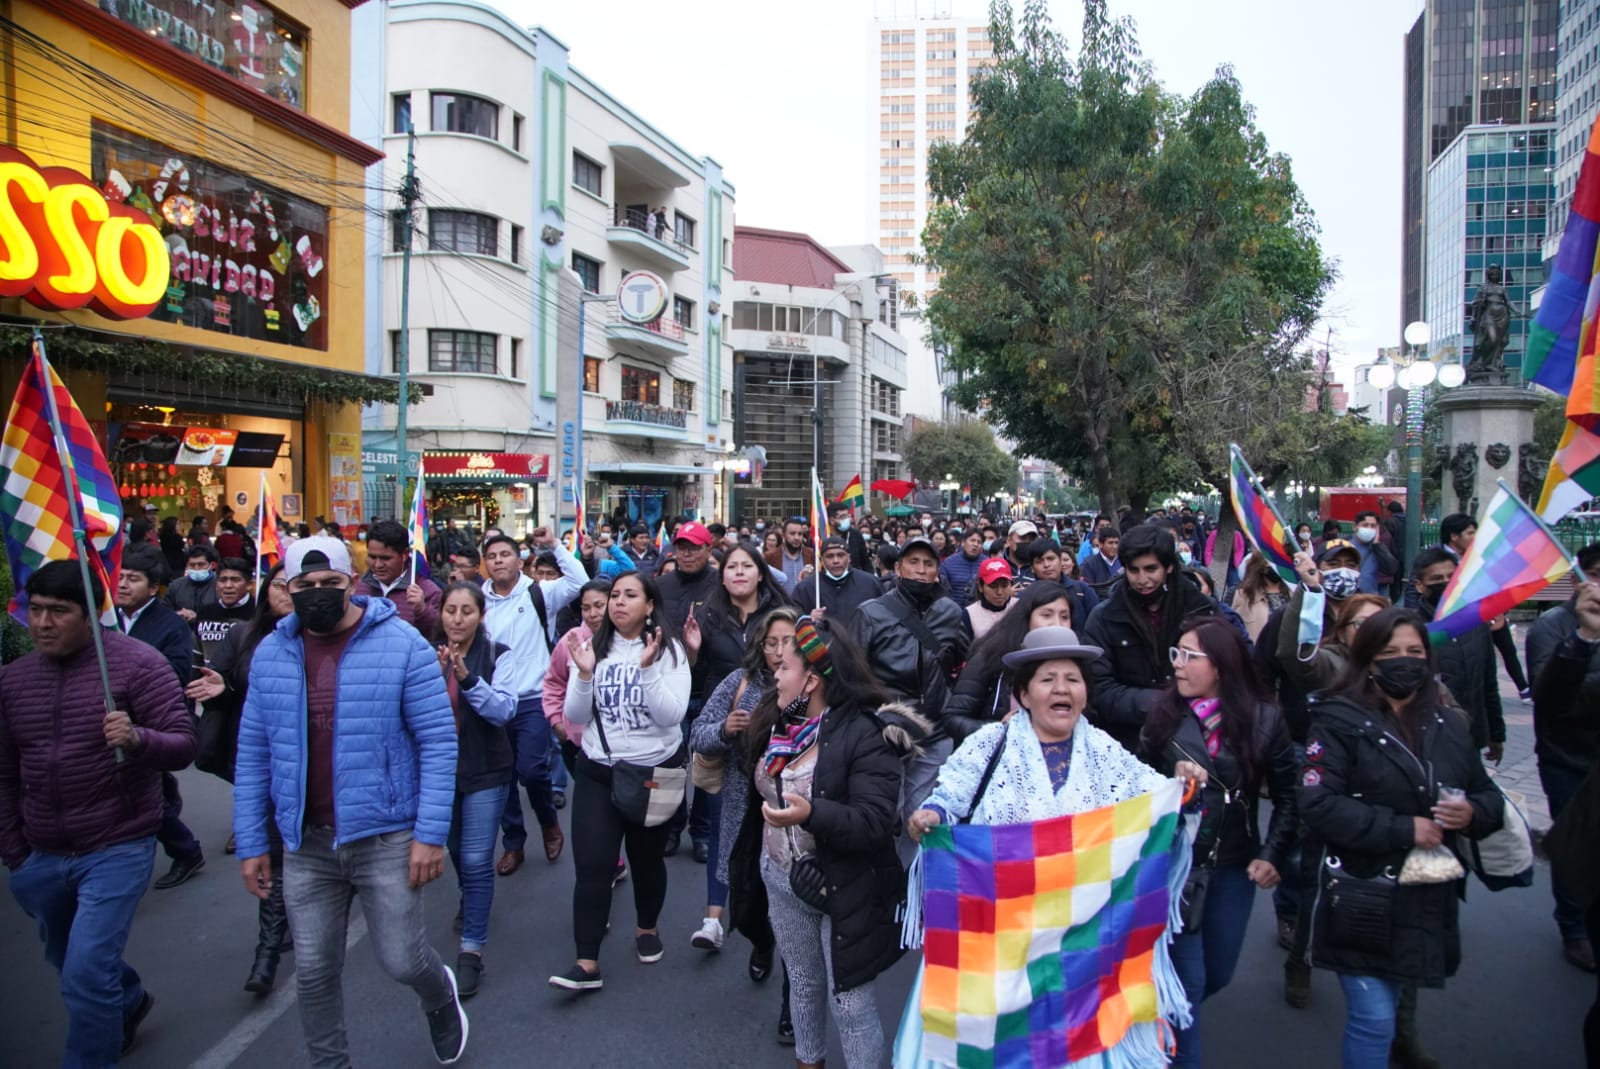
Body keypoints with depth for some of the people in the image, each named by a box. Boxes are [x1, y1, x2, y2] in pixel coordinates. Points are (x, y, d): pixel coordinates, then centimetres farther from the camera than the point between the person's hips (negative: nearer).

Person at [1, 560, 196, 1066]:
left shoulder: (136, 663, -13)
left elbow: (184, 745, -15)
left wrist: (138, 739, -36)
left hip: (117, 850, -6)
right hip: (41, 857, 6)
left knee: (86, 977, -10)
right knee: (68, 962, 25)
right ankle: (129, 1001, 53)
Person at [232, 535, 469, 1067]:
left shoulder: (402, 644, -11)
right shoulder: (270, 653, 2)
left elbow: (438, 741, -11)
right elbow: (253, 754, 8)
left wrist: (430, 833, -14)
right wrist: (250, 843, 7)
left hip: (385, 837, -3)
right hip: (305, 844, 4)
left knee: (403, 962, 5)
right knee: (313, 974, 11)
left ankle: (440, 994, 40)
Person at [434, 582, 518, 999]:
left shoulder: (497, 655, -10)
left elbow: (504, 709, -18)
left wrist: (467, 678, -30)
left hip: (485, 770, -3)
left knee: (476, 859, -7)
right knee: (455, 848, 23)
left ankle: (472, 950, 3)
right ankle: (469, 899, 53)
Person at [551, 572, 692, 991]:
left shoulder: (668, 650, -8)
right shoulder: (594, 647, -1)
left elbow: (672, 715, -18)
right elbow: (575, 717, -3)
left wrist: (647, 669, -28)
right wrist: (583, 674, -19)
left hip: (656, 770, -1)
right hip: (598, 771, 2)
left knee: (647, 857, 15)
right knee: (591, 864, -5)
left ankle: (647, 928, 40)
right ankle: (587, 963, 1)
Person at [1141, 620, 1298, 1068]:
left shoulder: (1264, 719, -7)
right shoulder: (1163, 713, -8)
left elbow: (1288, 795, 1)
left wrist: (1274, 855, -7)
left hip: (1234, 867, 2)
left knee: (1218, 974, 17)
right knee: (1188, 978, 0)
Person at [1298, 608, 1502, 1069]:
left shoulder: (1448, 726, 8)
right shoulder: (1340, 720, -9)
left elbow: (1490, 797, 17)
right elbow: (1317, 804, -19)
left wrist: (1472, 813, -6)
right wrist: (1402, 829, -19)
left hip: (1426, 900, 5)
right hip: (1362, 901, -5)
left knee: (1384, 1008, 19)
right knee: (1374, 1020, -4)